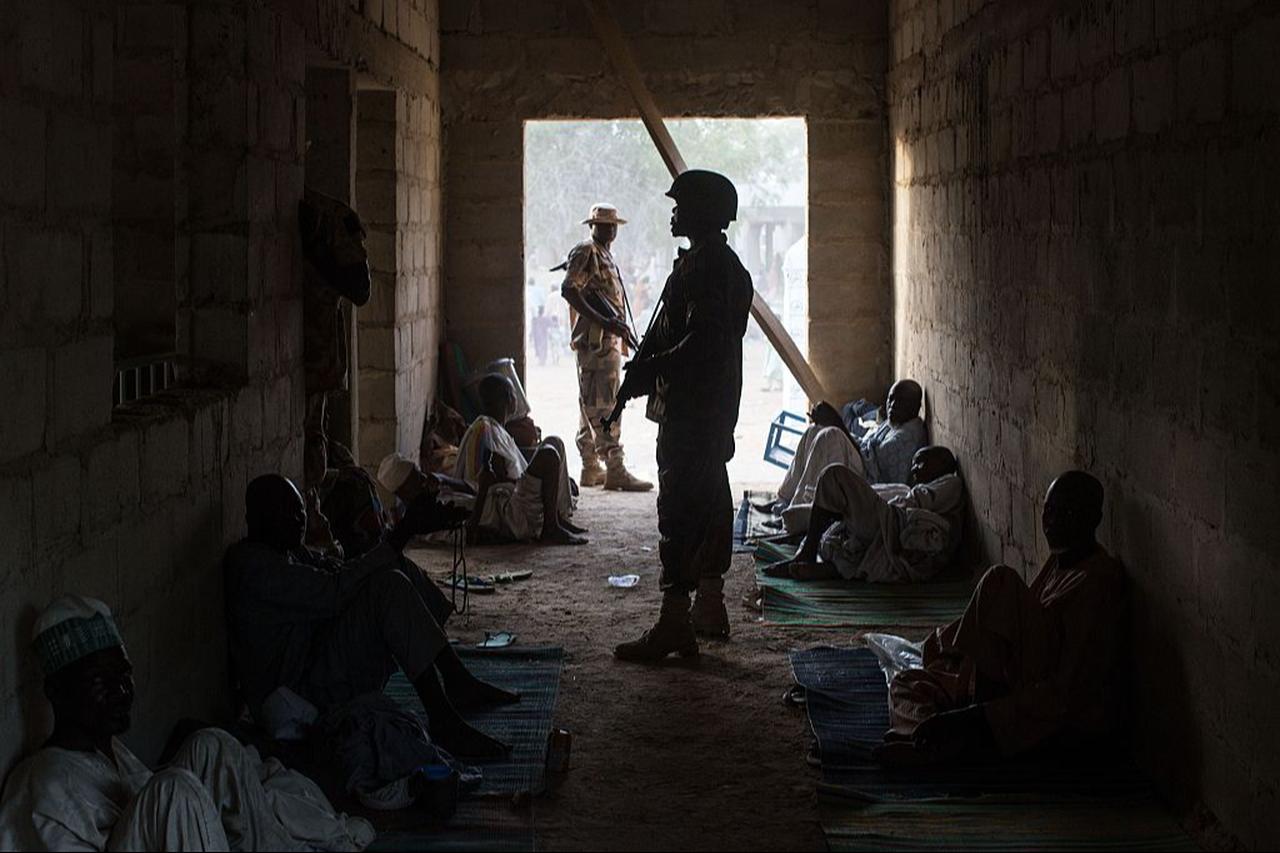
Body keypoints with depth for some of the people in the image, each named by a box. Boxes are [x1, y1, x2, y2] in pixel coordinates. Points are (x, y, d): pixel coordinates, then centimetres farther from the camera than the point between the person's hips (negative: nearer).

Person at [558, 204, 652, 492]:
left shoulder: (605, 255, 22)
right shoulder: (585, 252, -8)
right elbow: (569, 290, -20)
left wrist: (622, 328, 21)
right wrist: (603, 322, -25)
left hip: (609, 339, 10)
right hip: (595, 339, -10)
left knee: (591, 404, 11)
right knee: (603, 404, -13)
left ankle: (591, 468, 15)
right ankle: (615, 470, -17)